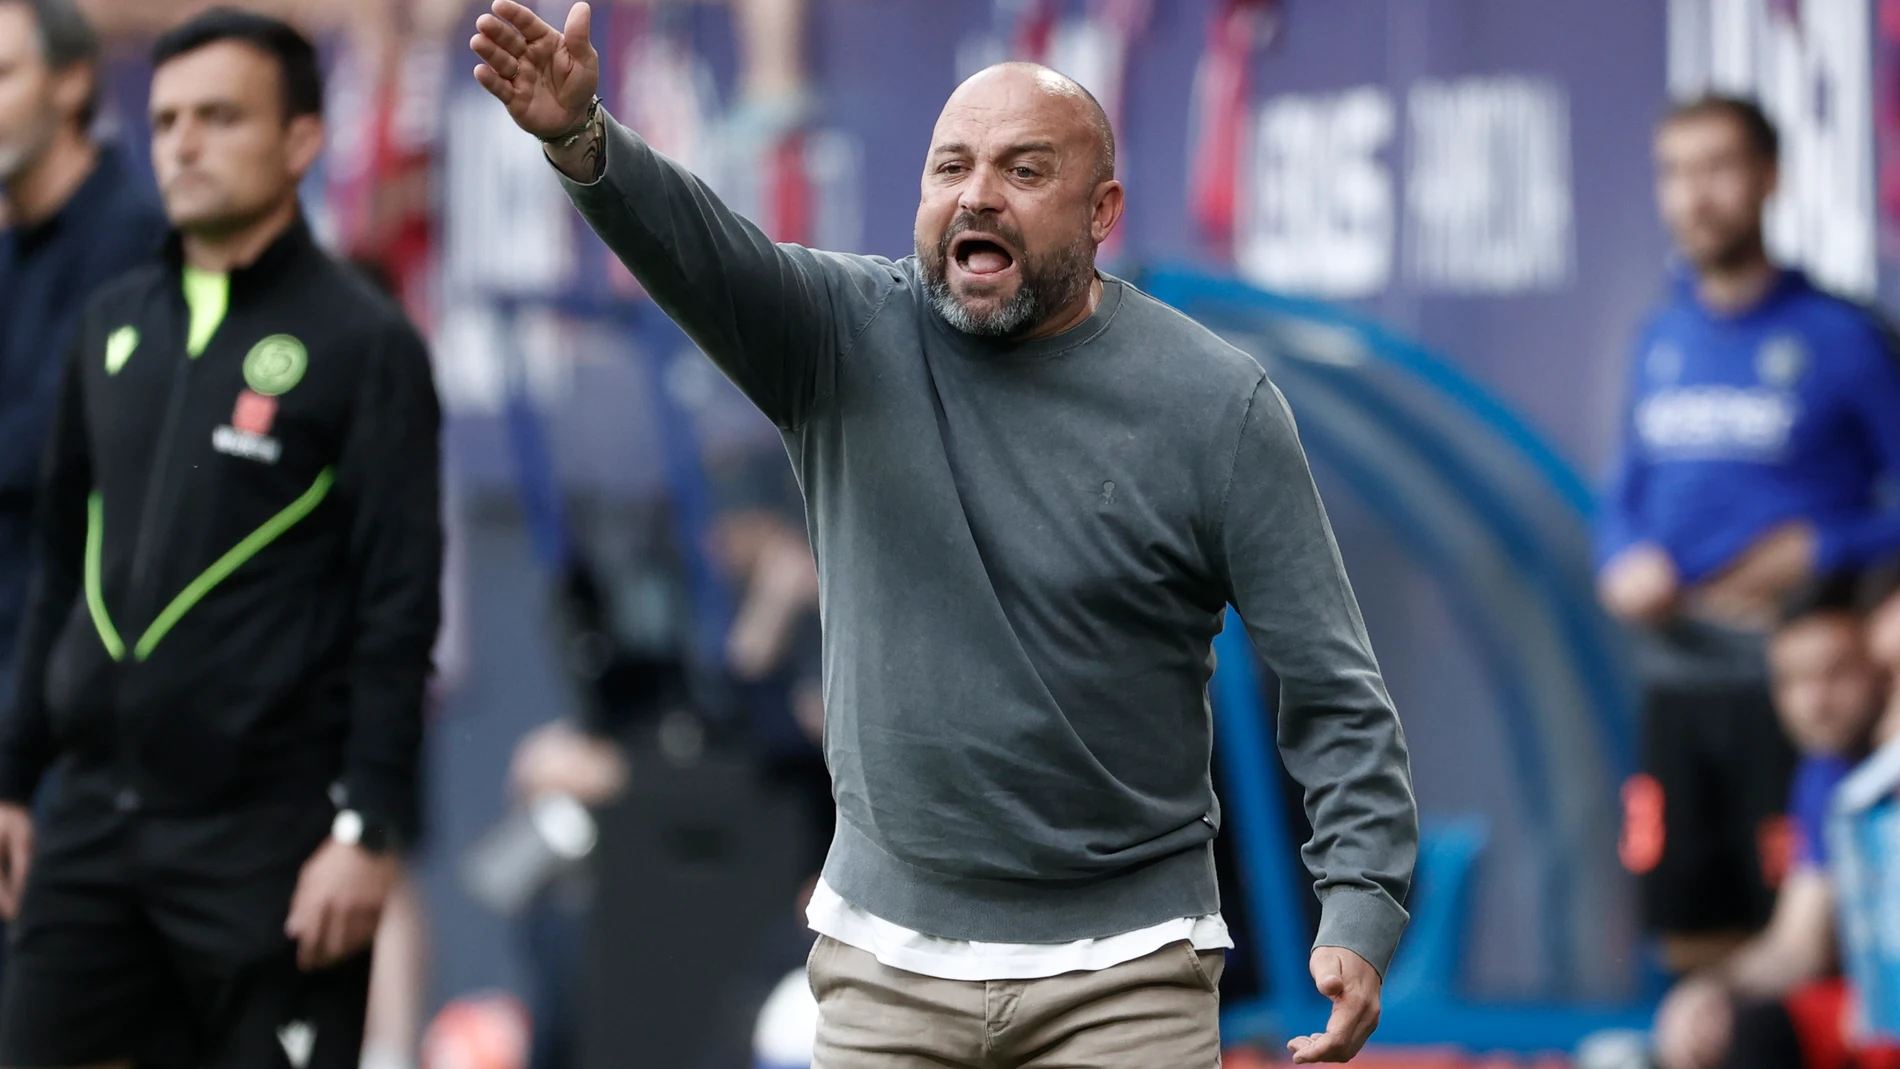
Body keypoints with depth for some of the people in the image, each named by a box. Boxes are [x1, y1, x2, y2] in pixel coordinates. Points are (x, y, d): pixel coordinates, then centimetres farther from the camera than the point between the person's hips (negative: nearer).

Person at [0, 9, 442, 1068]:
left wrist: (371, 830, -14)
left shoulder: (362, 343, -5)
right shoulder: (114, 326, 13)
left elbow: (399, 610, -9)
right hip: (96, 817, 6)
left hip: (268, 831, -6)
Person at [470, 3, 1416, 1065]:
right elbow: (696, 246, -19)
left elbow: (1333, 686, -4)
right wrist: (581, 140, -40)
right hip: (888, 963, 2)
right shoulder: (850, 337, 0)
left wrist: (1361, 913, -16)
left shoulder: (1215, 404, -4)